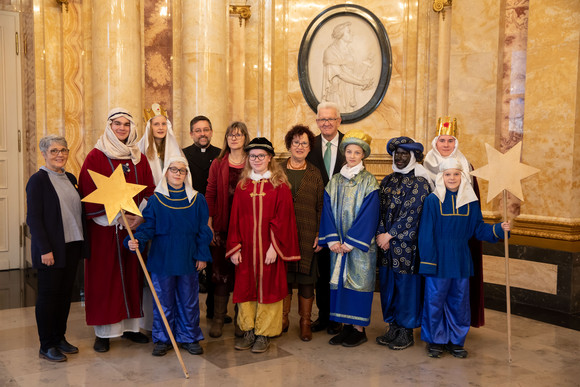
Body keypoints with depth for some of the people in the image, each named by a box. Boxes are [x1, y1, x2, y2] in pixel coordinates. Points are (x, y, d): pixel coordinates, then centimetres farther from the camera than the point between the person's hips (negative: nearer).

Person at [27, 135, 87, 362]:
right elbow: (33, 218, -13)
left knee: (65, 293, 13)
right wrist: (45, 249, -17)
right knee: (49, 294, 2)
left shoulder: (70, 179, 11)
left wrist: (81, 241, 9)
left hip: (72, 246, 7)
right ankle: (46, 346, 13)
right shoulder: (38, 180, -9)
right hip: (51, 248, -7)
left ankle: (59, 338, 26)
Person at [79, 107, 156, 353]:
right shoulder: (96, 156, -3)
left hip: (134, 225, 4)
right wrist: (116, 217, -15)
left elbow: (149, 190, 8)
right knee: (104, 275, 1)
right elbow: (89, 193, -9)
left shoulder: (139, 157, 9)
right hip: (104, 228, -4)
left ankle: (130, 325, 20)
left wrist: (141, 216, -9)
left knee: (132, 274, 9)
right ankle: (103, 331, 11)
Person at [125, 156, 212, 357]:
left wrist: (202, 255, 0)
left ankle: (189, 338, 25)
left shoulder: (197, 200, 2)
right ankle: (162, 339, 23)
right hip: (162, 259, -1)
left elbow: (203, 230, 4)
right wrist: (136, 240, -23)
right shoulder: (155, 200, -2)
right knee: (164, 301, 8)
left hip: (188, 260, 1)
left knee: (189, 301, 10)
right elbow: (148, 227, -4)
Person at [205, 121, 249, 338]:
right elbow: (210, 195, 5)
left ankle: (241, 319, 17)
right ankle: (218, 318, 15)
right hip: (222, 227, 1)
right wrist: (209, 224, -3)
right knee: (221, 271, 4)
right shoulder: (217, 164, 7)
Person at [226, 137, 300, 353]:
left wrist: (275, 246, -13)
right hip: (246, 247, 3)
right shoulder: (242, 185, 8)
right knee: (245, 286, 7)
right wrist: (234, 247, 0)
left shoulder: (279, 185, -2)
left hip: (268, 247, -3)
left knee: (267, 286, 3)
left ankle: (264, 333, 16)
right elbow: (235, 218, 7)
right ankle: (248, 331, 20)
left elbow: (282, 218, -6)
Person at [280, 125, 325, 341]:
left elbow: (321, 207, 5)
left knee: (306, 277, 4)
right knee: (282, 275, 5)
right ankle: (283, 319, 21)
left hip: (307, 235, 0)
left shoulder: (315, 174, 7)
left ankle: (305, 321, 17)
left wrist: (320, 234, -2)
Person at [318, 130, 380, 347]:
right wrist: (332, 239, -6)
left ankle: (359, 330, 9)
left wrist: (351, 241, -14)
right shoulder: (335, 181, 9)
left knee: (357, 282, -1)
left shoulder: (368, 181, -3)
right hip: (338, 245, 4)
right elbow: (328, 210, 6)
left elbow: (369, 214, -10)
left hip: (359, 244, -4)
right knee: (340, 281, 6)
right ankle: (346, 327, 16)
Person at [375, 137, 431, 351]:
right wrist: (380, 235, -5)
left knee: (406, 285, 1)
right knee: (388, 284, 11)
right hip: (386, 244, 6)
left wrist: (389, 235, -12)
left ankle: (406, 331, 14)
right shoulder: (388, 180, 12)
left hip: (407, 244, -6)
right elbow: (380, 209, 8)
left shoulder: (419, 182, -8)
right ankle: (393, 327, 24)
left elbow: (411, 215, -13)